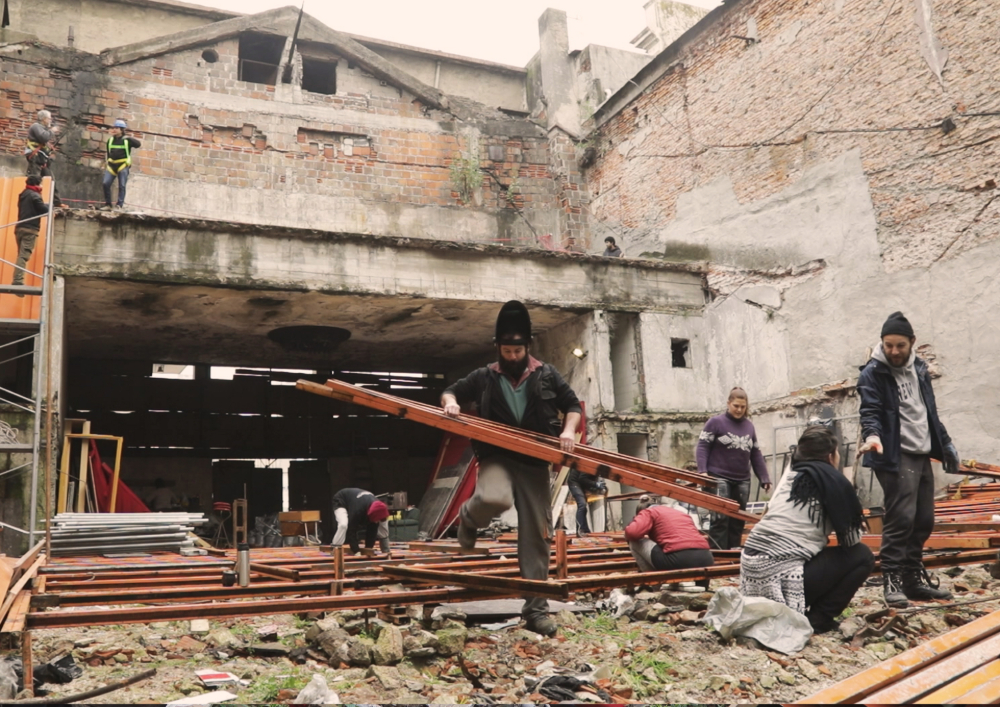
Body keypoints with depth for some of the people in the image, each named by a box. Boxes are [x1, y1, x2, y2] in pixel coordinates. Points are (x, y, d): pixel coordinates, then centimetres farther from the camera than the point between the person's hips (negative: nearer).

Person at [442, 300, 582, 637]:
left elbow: (572, 405, 13)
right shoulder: (484, 377, 7)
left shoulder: (547, 376, 8)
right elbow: (451, 391, 18)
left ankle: (536, 609, 13)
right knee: (494, 499, -37)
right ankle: (469, 518, 2)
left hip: (535, 463, 2)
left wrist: (568, 431, -6)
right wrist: (450, 402, -6)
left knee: (535, 536, 2)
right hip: (497, 458, -1)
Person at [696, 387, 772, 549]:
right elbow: (702, 447, -6)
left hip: (742, 481, 6)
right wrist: (703, 471, -18)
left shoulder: (749, 426, 15)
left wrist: (764, 479, 11)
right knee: (720, 518, -12)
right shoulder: (715, 422, -1)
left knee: (738, 520, 8)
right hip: (719, 479, -6)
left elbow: (756, 455, 18)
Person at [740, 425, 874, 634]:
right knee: (862, 556, 8)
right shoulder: (833, 480, 0)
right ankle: (818, 619, 7)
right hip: (780, 575, -7)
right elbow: (851, 540, 4)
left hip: (750, 567, 7)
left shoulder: (789, 475, 17)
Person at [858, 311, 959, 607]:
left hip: (922, 454, 7)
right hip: (896, 456, -7)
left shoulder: (919, 368, 13)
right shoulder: (872, 373, -8)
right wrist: (872, 435, -39)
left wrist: (945, 443, 22)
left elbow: (930, 411, 21)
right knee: (901, 518, -12)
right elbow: (870, 411, -20)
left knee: (924, 519, 9)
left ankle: (914, 577, 20)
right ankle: (892, 580, -6)